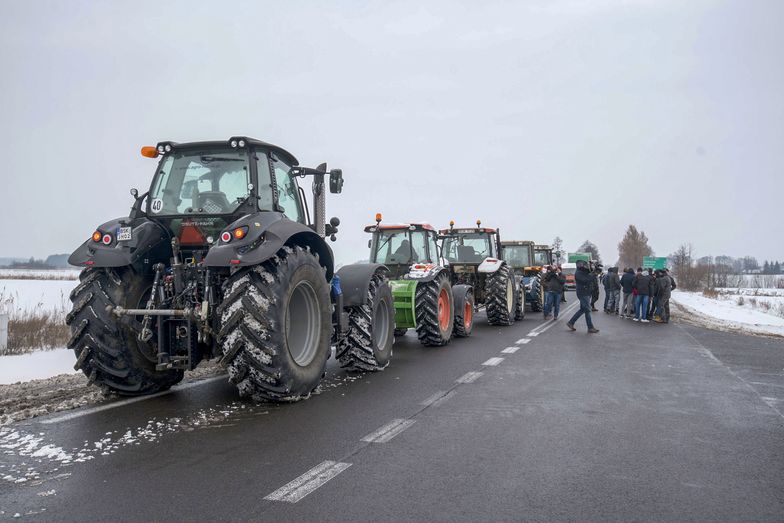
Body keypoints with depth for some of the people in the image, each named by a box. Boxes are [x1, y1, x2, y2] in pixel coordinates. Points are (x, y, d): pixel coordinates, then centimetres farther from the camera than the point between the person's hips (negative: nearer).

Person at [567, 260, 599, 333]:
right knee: (587, 310, -7)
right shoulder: (578, 273, -14)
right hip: (583, 294, -10)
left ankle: (571, 323, 19)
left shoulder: (584, 272, 16)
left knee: (582, 309, 13)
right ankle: (590, 328, -2)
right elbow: (585, 280, -27)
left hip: (587, 293, 10)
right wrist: (593, 275, -21)